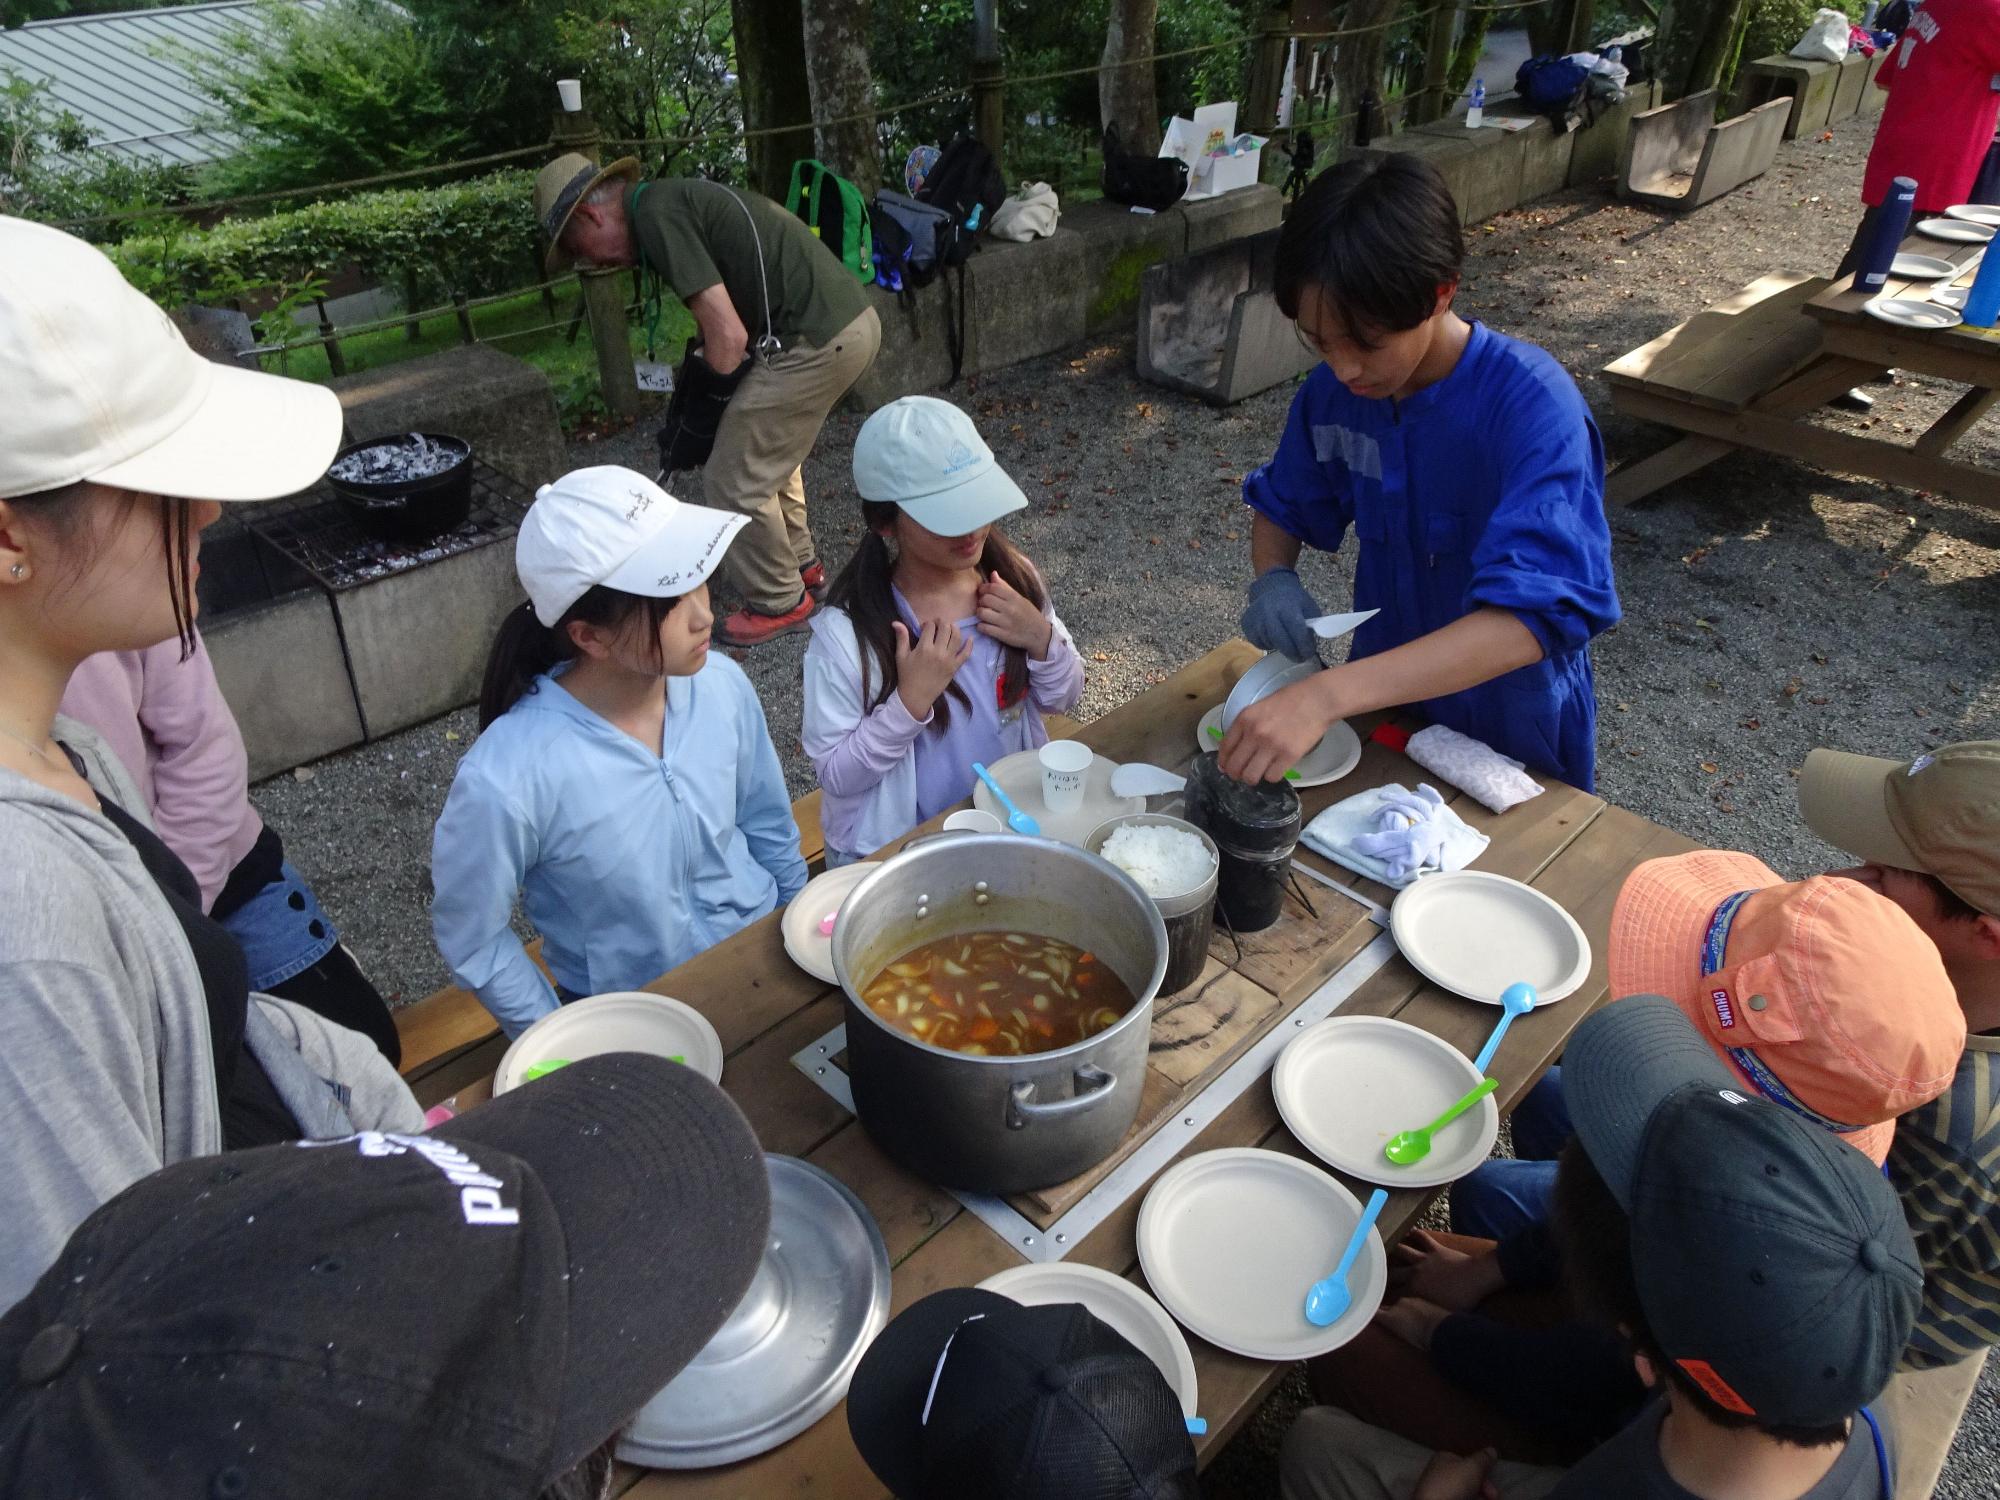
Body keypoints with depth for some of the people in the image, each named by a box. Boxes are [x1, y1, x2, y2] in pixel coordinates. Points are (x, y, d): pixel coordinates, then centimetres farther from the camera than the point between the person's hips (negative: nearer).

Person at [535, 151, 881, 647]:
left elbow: (728, 337, -15)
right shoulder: (677, 197, 19)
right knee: (770, 453, 27)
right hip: (854, 320, 10)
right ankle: (802, 565, 40)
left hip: (815, 341, -10)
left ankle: (780, 602, 18)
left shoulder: (656, 215, -10)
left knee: (734, 482, 2)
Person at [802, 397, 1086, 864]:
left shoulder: (1013, 577, -6)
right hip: (895, 851, -4)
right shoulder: (845, 633, -21)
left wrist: (1043, 641, -13)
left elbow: (1064, 699, 7)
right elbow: (836, 776, -14)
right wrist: (911, 700, -26)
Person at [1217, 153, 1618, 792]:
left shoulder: (1531, 404, -30)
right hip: (1382, 700, 5)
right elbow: (1280, 506, 5)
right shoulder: (1332, 390, -13)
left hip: (1512, 739, -4)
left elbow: (1532, 616, -42)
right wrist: (1272, 578, -20)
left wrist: (1326, 696, -54)